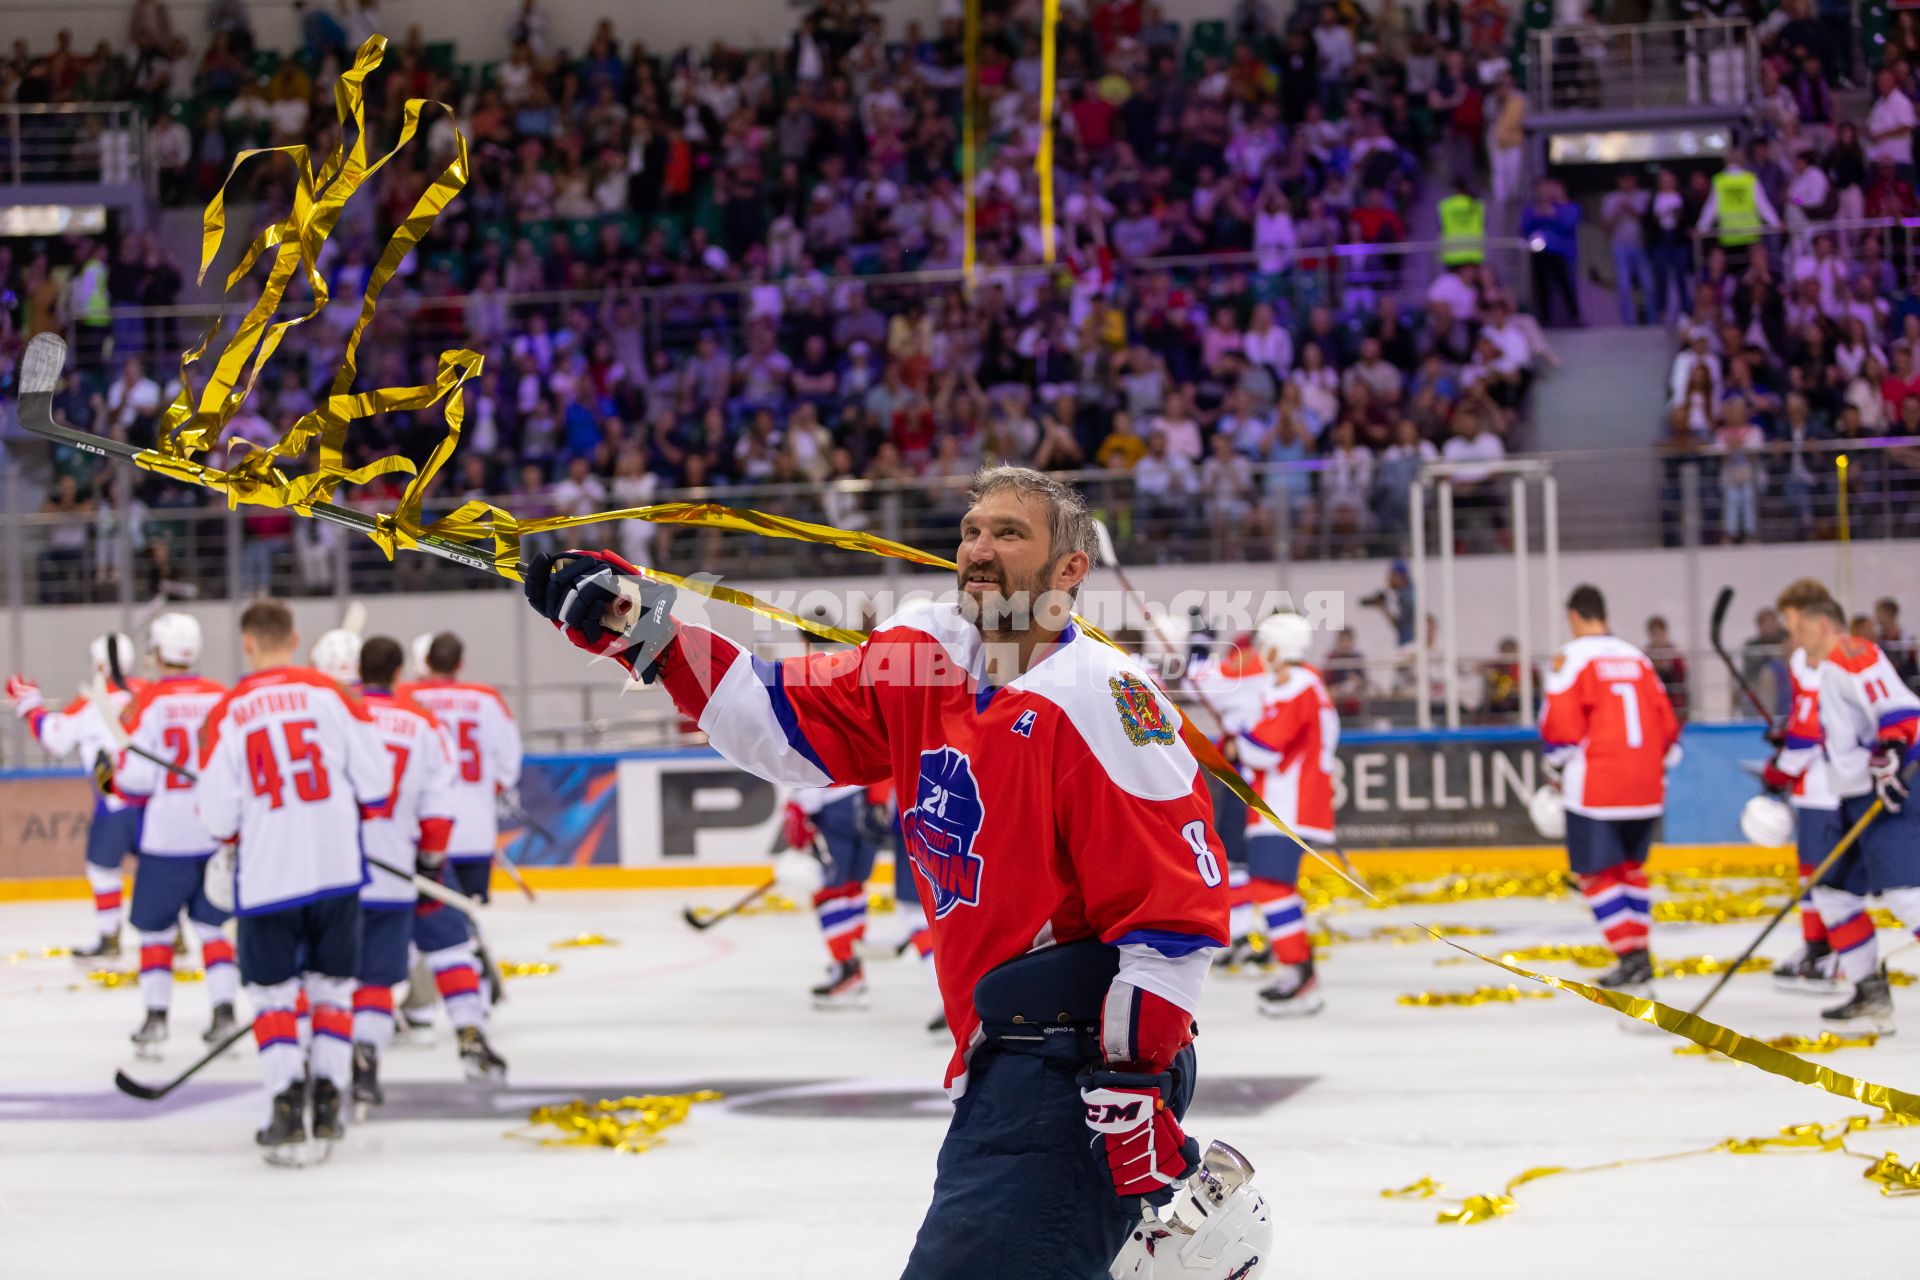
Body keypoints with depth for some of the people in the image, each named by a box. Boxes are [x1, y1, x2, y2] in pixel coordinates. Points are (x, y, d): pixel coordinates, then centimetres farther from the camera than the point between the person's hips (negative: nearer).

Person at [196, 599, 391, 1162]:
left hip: (267, 877, -1)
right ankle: (329, 1105, 12)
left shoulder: (228, 714, -4)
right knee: (331, 986, 14)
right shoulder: (329, 694, -2)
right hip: (336, 867, 1)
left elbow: (218, 813, -4)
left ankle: (285, 1112, -5)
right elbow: (375, 777, -2)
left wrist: (233, 839, 18)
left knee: (272, 993, 7)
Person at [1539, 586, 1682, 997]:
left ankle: (1632, 961, -10)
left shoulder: (1571, 658, -5)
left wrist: (1556, 773, 5)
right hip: (1645, 788, 6)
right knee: (1631, 867, 21)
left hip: (1595, 789, -6)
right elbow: (1666, 726, 14)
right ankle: (1638, 956, 22)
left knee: (1597, 873, 0)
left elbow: (1561, 726, -11)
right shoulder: (1637, 658, 13)